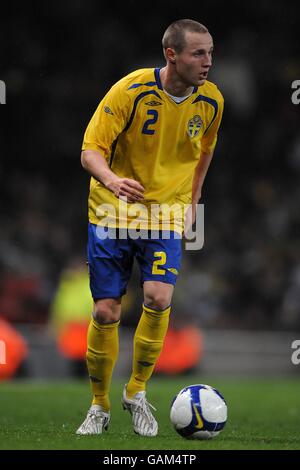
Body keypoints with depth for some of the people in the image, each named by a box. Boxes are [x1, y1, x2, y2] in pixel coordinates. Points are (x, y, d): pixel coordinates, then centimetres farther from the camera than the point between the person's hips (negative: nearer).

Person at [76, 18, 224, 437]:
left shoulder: (211, 101, -4)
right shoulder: (131, 90, -17)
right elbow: (90, 151, -17)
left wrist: (193, 200, 15)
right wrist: (112, 181, -37)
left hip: (167, 211, 2)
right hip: (113, 212, -2)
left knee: (159, 297, -20)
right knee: (106, 312, -2)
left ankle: (137, 391, 2)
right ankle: (100, 406, 17)